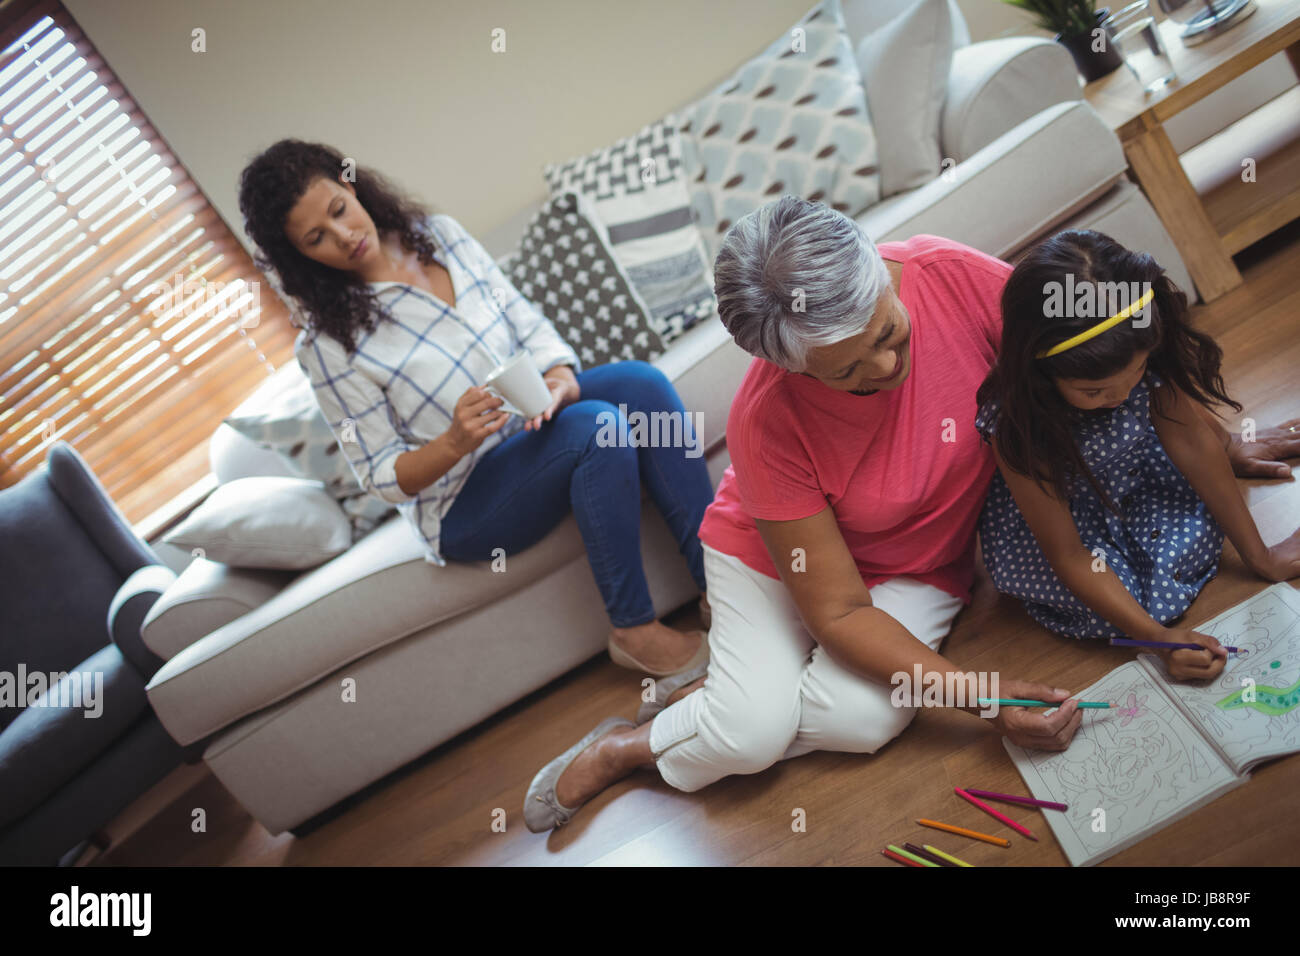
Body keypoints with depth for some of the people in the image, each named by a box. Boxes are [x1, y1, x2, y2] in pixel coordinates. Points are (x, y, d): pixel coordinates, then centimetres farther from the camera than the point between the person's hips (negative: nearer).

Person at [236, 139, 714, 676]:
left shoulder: (438, 234, 2)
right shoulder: (328, 346, -14)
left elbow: (526, 320, 3)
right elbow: (383, 479, -11)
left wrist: (561, 378, -18)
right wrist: (455, 442, -31)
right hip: (465, 503, -6)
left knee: (641, 381, -22)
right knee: (598, 426, -32)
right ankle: (633, 629, -21)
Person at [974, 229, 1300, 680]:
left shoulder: (1148, 344, -29)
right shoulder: (1015, 422, -38)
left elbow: (1190, 440, -18)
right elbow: (1067, 555, -28)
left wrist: (1258, 556, -10)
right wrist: (1157, 636, -30)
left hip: (1135, 467, 5)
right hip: (1062, 507, -4)